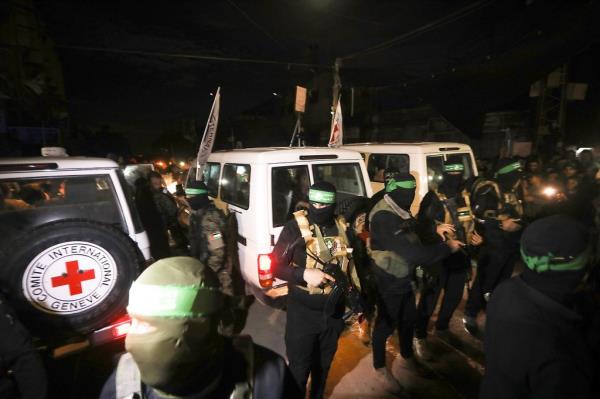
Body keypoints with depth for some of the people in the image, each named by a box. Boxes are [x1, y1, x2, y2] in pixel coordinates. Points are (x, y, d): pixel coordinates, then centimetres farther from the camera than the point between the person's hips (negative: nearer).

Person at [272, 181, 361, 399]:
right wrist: (304, 274, -29)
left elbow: (352, 262, 11)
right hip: (303, 311, -4)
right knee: (299, 367, 11)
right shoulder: (295, 227, -16)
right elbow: (276, 266, -15)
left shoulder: (343, 227, -2)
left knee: (324, 362, 26)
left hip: (334, 310, 5)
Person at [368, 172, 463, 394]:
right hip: (389, 280, -9)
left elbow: (415, 235, 10)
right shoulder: (384, 217, -30)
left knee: (409, 318, 24)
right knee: (386, 323, 10)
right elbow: (411, 252, -32)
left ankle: (407, 357, 49)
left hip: (404, 276, 9)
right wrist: (446, 248, -23)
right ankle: (380, 369, 33)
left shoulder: (399, 211, 1)